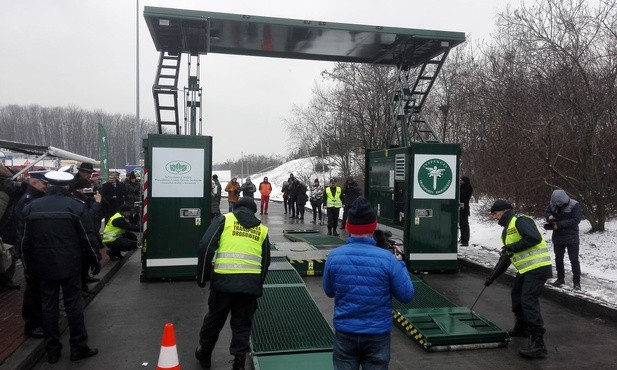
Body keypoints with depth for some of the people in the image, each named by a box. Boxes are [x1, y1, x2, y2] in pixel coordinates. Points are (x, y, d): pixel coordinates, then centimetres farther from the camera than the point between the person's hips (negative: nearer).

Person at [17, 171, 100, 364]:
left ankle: (52, 350, 18)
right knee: (74, 304, 5)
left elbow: (23, 239, 7)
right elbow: (88, 237, -7)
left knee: (48, 306, 11)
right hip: (70, 265, -3)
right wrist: (94, 261, 5)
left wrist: (28, 265, 18)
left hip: (43, 266, 3)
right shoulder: (76, 206, -8)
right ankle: (79, 347, 11)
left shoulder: (31, 207, 1)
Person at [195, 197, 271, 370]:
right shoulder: (262, 229, 17)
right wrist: (258, 286, 30)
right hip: (251, 284, 1)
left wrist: (202, 276, 4)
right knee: (243, 324, 18)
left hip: (224, 280, -1)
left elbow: (206, 246, -3)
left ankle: (204, 354, 37)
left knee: (214, 318, 19)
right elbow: (265, 261, 20)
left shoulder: (225, 219, 8)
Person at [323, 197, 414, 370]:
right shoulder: (387, 259, -18)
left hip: (344, 333, 2)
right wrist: (400, 263, 5)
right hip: (377, 334, -1)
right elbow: (407, 295, -7)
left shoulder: (334, 256, -11)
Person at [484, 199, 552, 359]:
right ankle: (522, 327, 40)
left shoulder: (520, 221, -10)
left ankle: (538, 343, -15)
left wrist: (513, 247, -18)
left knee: (528, 301, -16)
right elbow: (505, 258, 25)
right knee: (517, 295, 22)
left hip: (538, 267, -11)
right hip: (525, 269, 11)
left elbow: (535, 238, -26)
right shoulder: (506, 231, 20)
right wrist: (492, 276, 22)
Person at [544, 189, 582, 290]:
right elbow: (547, 213, 9)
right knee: (558, 259, 14)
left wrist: (559, 224, -28)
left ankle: (577, 281, 11)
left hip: (571, 238, -4)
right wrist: (549, 216, -17)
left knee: (574, 260, 0)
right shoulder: (552, 204, -5)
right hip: (558, 238, 5)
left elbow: (576, 220, -24)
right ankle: (560, 278, 29)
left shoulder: (574, 205, -18)